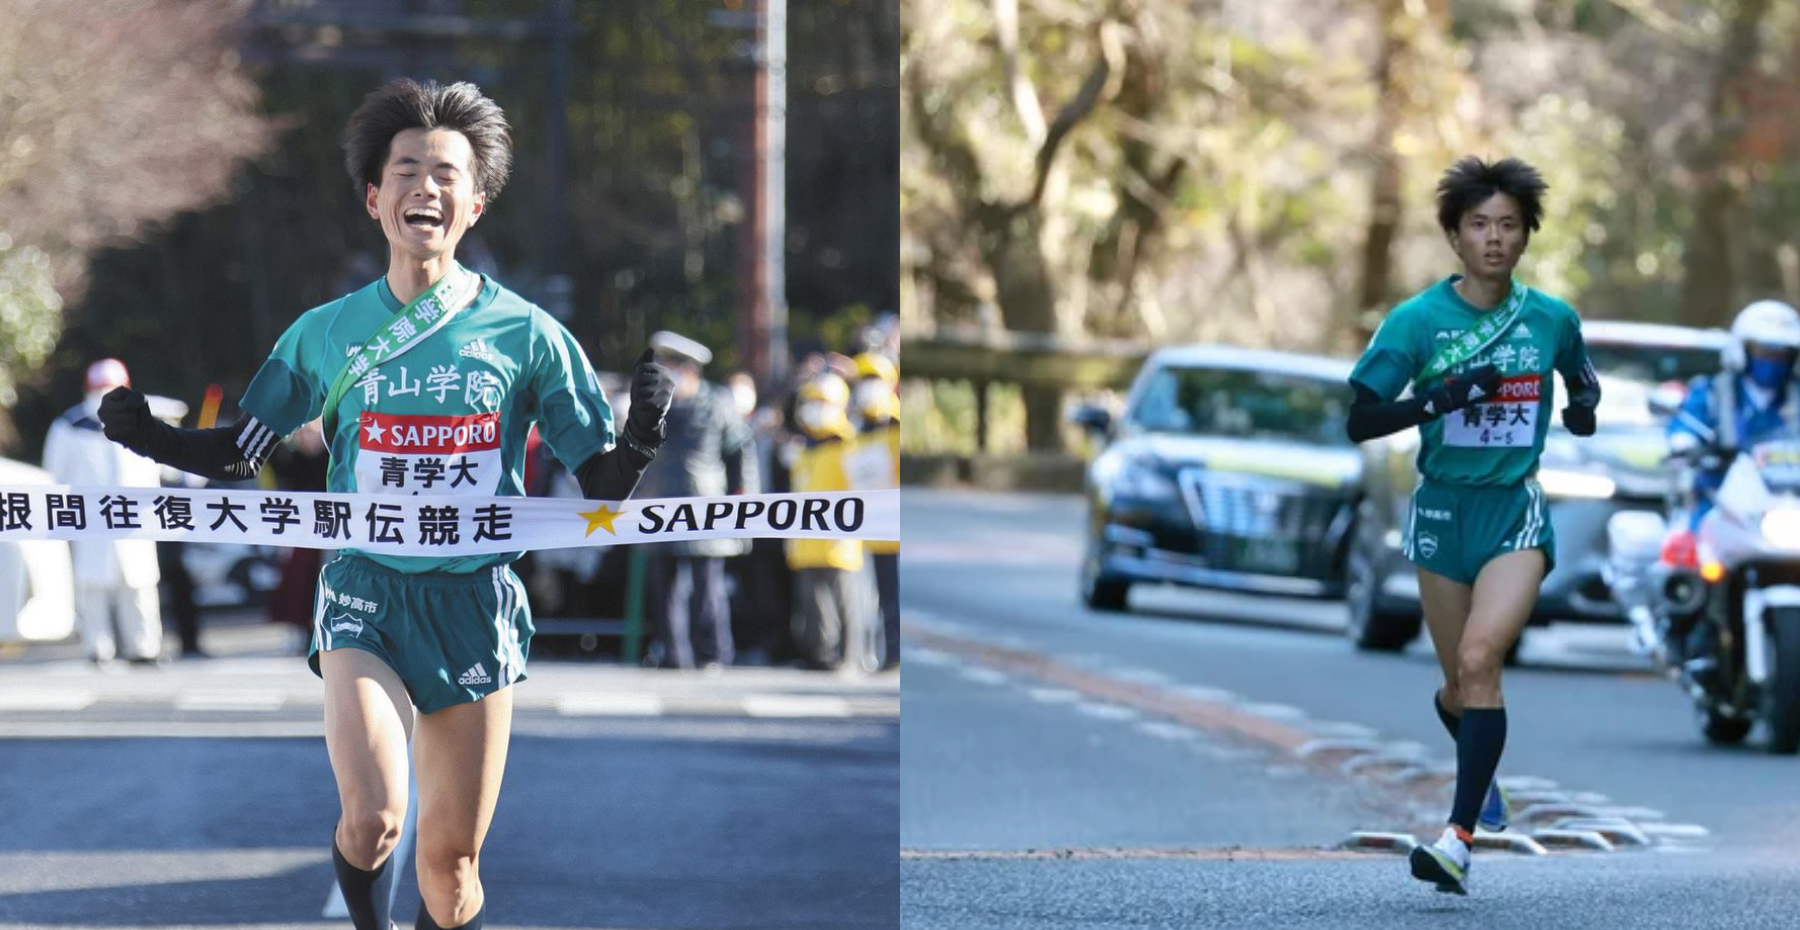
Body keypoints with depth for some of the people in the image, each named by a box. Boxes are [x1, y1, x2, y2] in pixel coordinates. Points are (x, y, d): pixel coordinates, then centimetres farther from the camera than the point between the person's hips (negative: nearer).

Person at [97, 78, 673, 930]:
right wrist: (149, 437, -5)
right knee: (372, 821, -22)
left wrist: (641, 436, -18)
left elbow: (601, 482, 3)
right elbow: (239, 451, 13)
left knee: (450, 860, 3)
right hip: (365, 595, 0)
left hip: (476, 603, 0)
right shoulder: (326, 334, 3)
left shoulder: (525, 333, 1)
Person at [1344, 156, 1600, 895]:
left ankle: (1460, 837, -24)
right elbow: (1360, 421, -9)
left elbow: (1581, 378, 23)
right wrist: (1443, 397, -23)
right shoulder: (1418, 320, -6)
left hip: (1517, 509, -1)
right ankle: (1481, 768, 47)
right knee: (1461, 682, 11)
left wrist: (1583, 406, -1)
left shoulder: (1552, 319, 1)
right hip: (1442, 509, 1)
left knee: (1479, 659, -22)